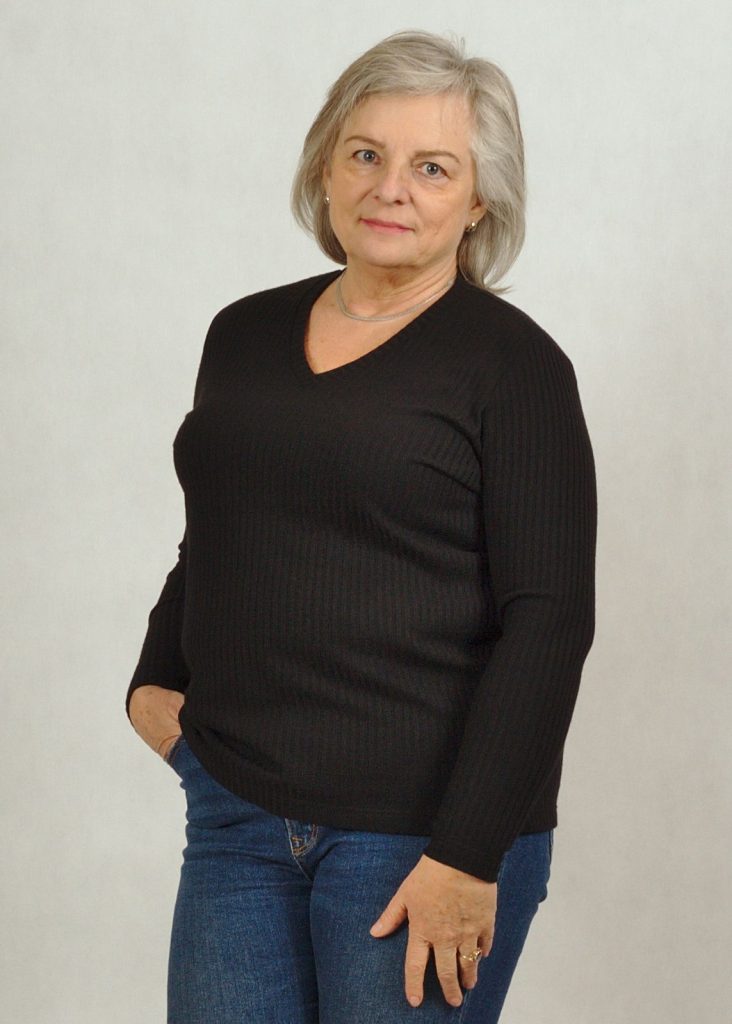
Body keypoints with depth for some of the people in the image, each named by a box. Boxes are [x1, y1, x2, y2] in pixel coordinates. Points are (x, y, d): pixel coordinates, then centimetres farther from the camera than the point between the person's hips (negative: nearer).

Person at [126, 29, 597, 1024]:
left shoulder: (511, 363, -7)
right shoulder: (244, 335, 11)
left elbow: (549, 621, -11)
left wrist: (469, 854, -16)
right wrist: (156, 677, 7)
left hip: (423, 830, -5)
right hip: (236, 812, 5)